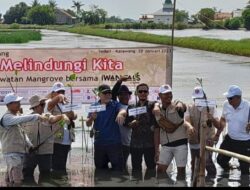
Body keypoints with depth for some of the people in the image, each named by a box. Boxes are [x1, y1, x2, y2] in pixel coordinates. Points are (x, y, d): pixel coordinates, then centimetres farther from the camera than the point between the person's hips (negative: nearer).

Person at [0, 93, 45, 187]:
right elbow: (22, 119, -32)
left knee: (10, 178, 12)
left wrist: (30, 145, 13)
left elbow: (22, 132, 23)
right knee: (16, 180, -14)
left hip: (20, 151, 9)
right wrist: (37, 116, -35)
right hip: (12, 153, -9)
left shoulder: (17, 115, 16)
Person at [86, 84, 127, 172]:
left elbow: (123, 110, -21)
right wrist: (92, 118, -20)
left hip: (114, 142, -2)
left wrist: (121, 113, -46)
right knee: (100, 169, 11)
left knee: (118, 169, -4)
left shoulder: (115, 105, 0)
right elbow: (88, 124, 3)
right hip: (99, 143, 3)